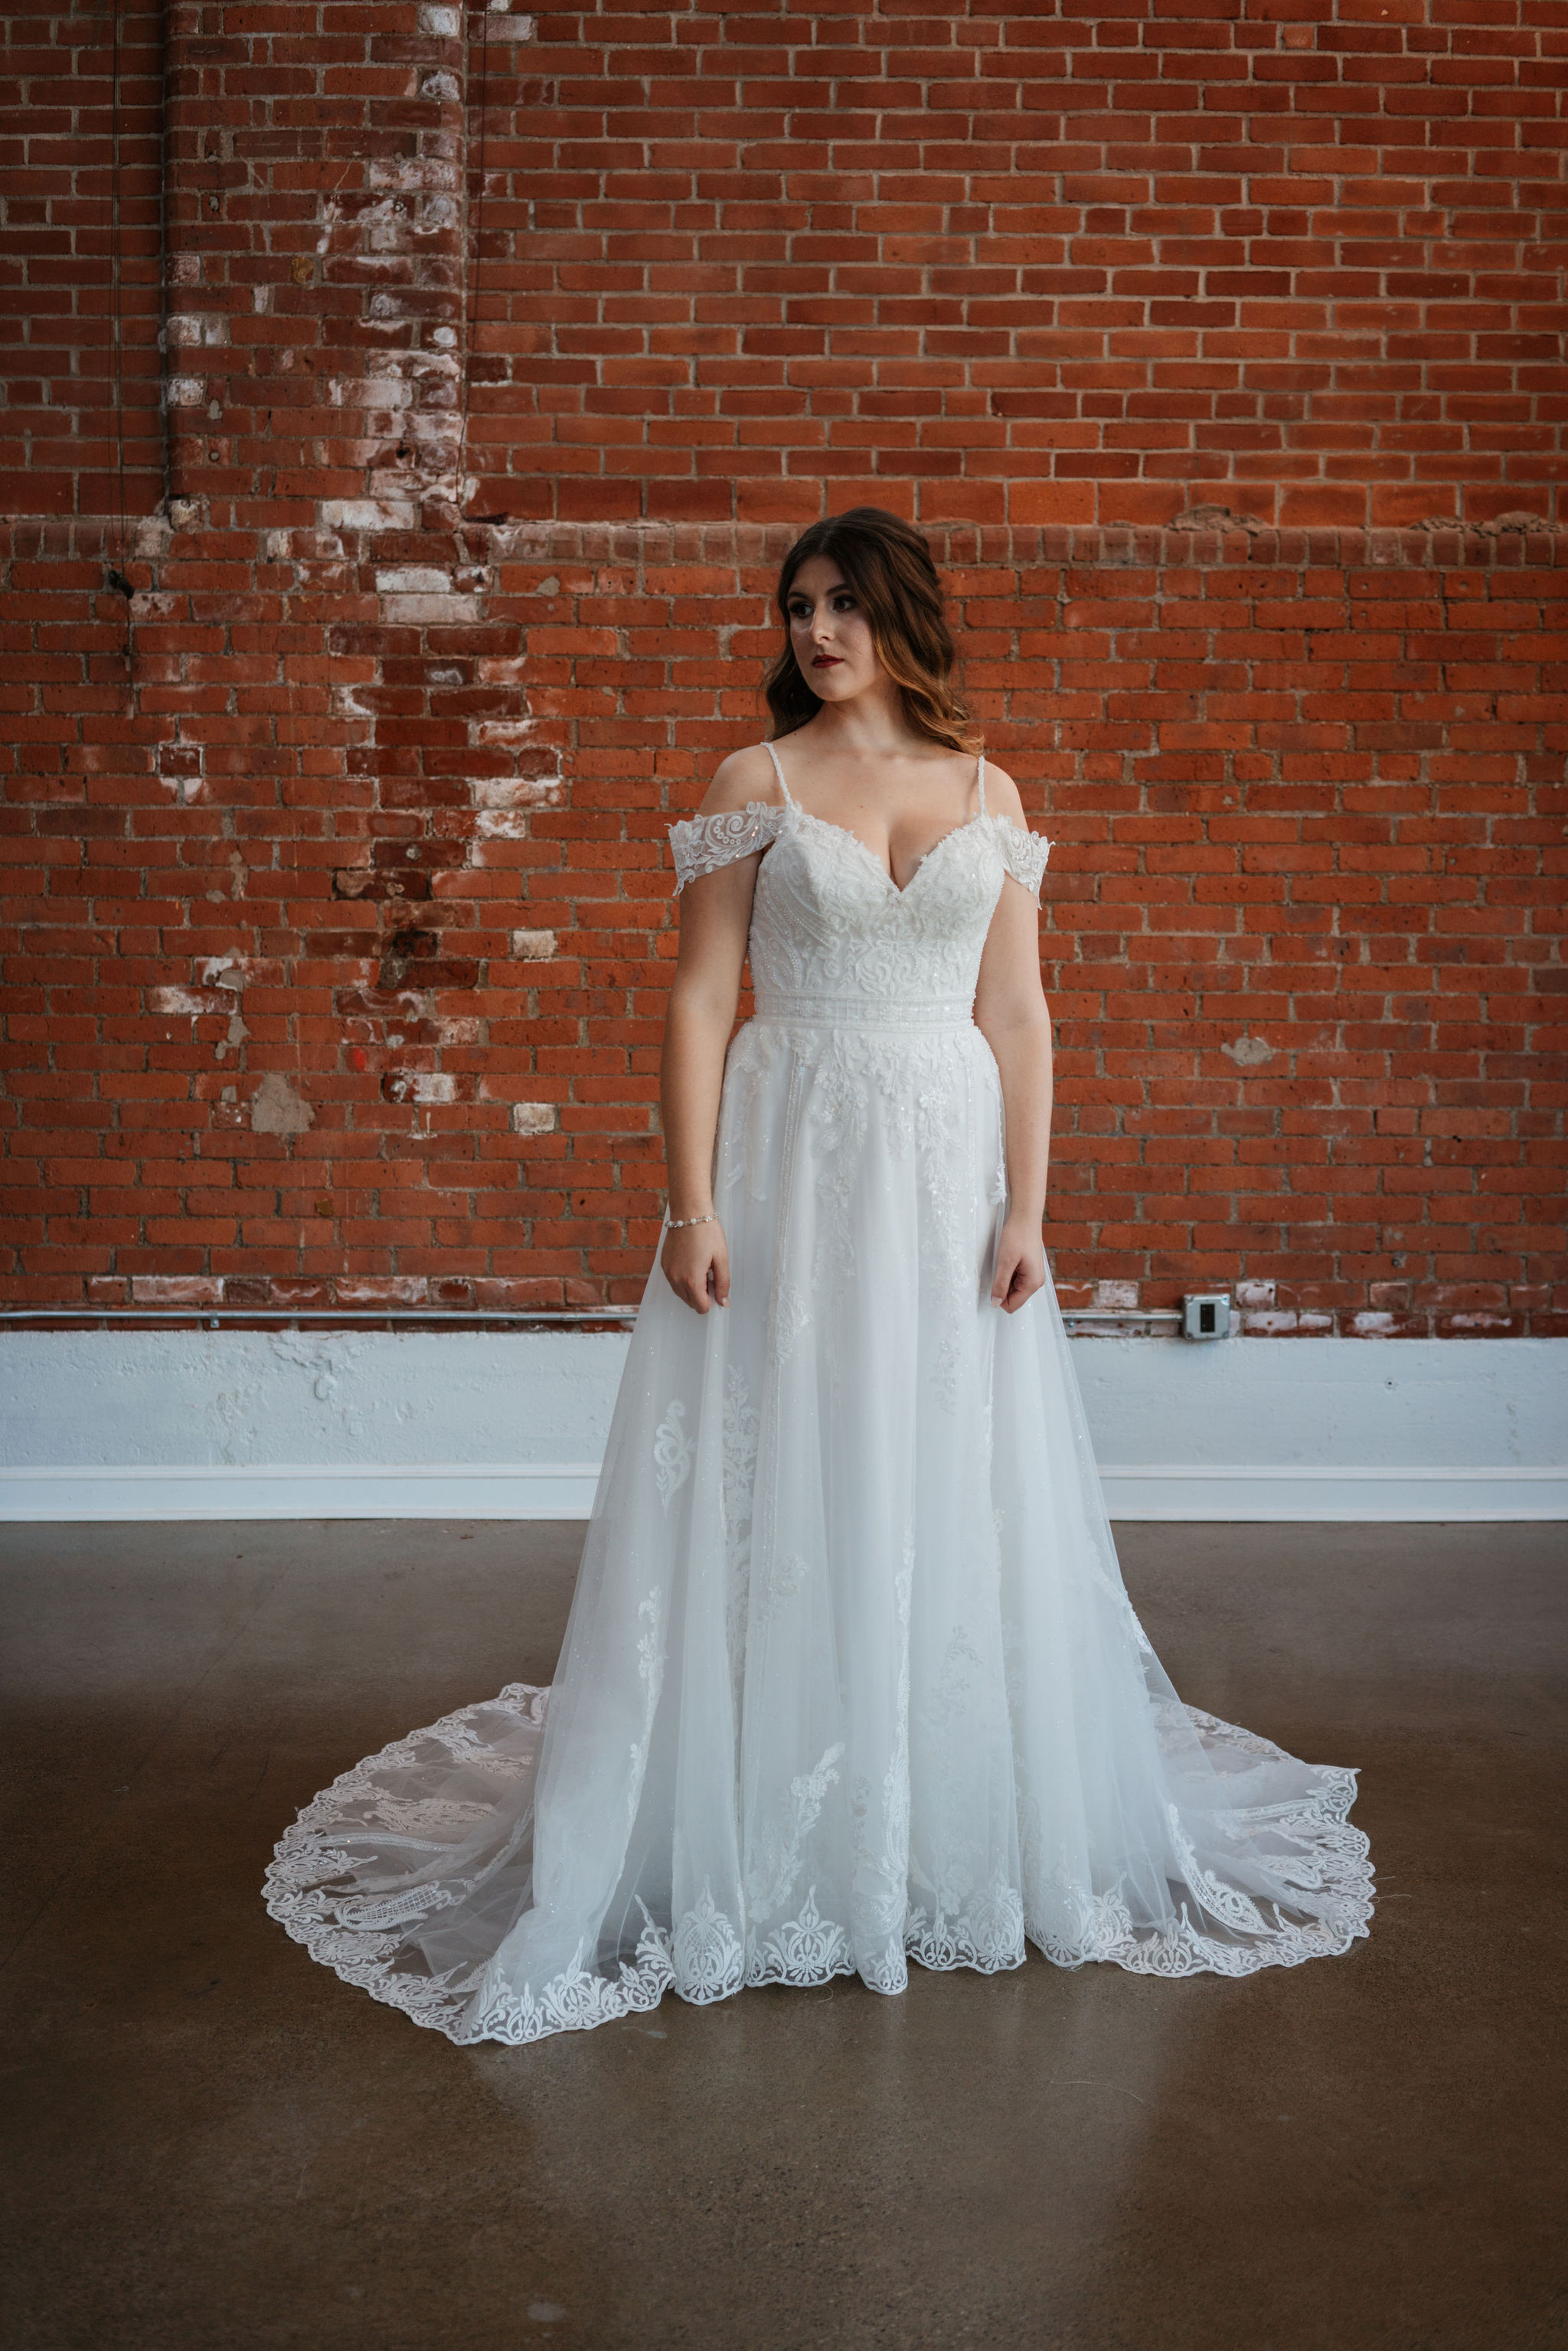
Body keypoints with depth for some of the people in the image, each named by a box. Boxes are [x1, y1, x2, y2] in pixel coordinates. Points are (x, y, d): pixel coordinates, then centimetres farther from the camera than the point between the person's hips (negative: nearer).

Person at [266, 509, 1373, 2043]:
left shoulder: (989, 794, 10)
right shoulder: (755, 783, 2)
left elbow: (1017, 1015, 7)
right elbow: (699, 1001, -3)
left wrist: (1026, 1206, -1)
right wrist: (693, 1205, -11)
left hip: (951, 1172, 3)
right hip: (792, 1161, -2)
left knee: (950, 1495, 8)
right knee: (776, 1496, 2)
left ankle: (959, 1830, 26)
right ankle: (766, 1846, 17)